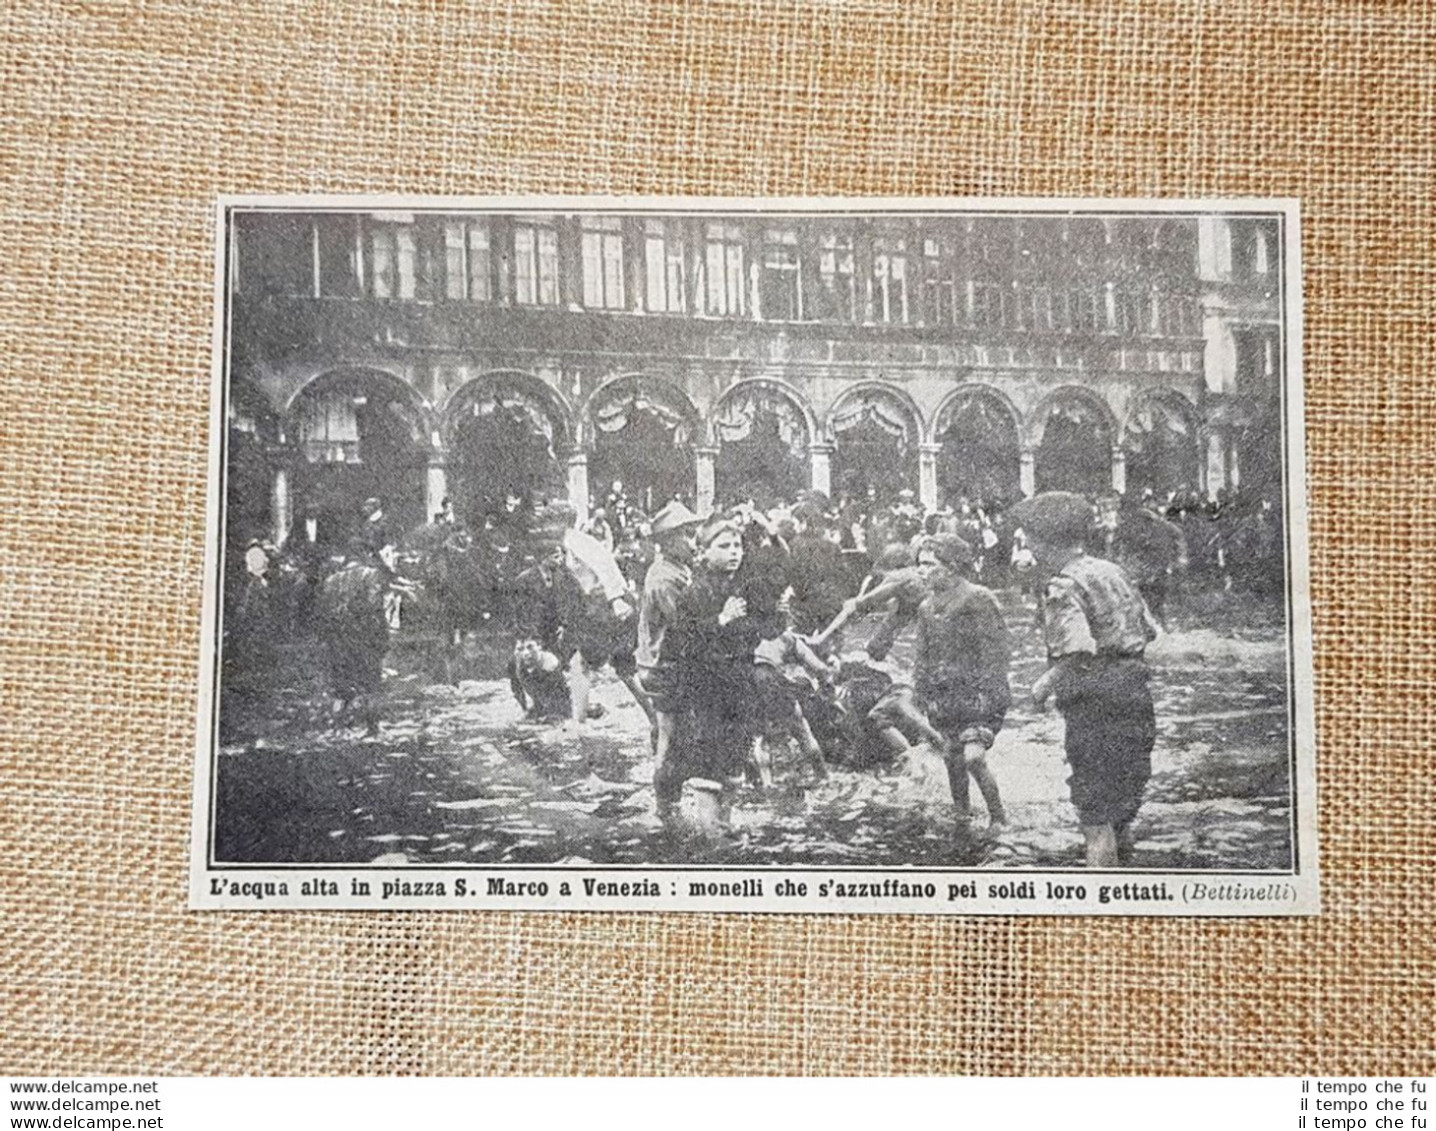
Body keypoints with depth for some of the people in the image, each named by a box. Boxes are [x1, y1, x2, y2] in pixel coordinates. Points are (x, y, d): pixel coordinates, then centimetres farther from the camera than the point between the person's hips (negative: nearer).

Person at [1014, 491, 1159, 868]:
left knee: (1096, 816, 0)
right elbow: (1147, 631, 15)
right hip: (1135, 695, 8)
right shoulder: (1112, 571, 11)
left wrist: (1045, 686, -8)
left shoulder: (1063, 587, -13)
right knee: (1121, 811, 20)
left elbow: (1077, 653, -24)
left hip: (1096, 704, -8)